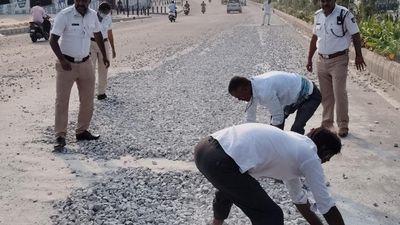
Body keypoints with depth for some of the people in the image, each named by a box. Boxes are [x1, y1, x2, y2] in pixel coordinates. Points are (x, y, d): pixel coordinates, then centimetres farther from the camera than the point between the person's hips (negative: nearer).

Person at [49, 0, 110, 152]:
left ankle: (82, 131, 24)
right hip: (67, 65, -5)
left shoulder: (92, 15, -1)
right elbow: (53, 39, -16)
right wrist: (61, 59, -27)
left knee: (88, 101, 10)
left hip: (85, 64, 5)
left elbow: (98, 34, 16)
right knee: (62, 101, -3)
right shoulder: (64, 15, -15)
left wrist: (104, 55, 17)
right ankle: (60, 137, 1)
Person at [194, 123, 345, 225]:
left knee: (229, 186, 42)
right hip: (220, 161, -10)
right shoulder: (309, 156, 6)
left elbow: (298, 197, 40)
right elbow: (327, 205, 9)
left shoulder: (292, 144, 31)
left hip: (205, 147, 10)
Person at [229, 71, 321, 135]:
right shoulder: (254, 86, -5)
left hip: (310, 96, -10)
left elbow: (278, 117, -24)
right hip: (295, 93, 10)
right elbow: (250, 116, 7)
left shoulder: (265, 93, -34)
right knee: (276, 121, 13)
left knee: (296, 129, -20)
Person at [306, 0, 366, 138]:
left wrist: (358, 56, -5)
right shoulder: (318, 15, 5)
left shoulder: (344, 14, -12)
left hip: (339, 60, -5)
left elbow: (355, 35, -7)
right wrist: (309, 59, 17)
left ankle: (343, 125, 6)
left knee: (339, 93, -5)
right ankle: (327, 123, 24)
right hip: (322, 61, 5)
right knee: (325, 95, 12)